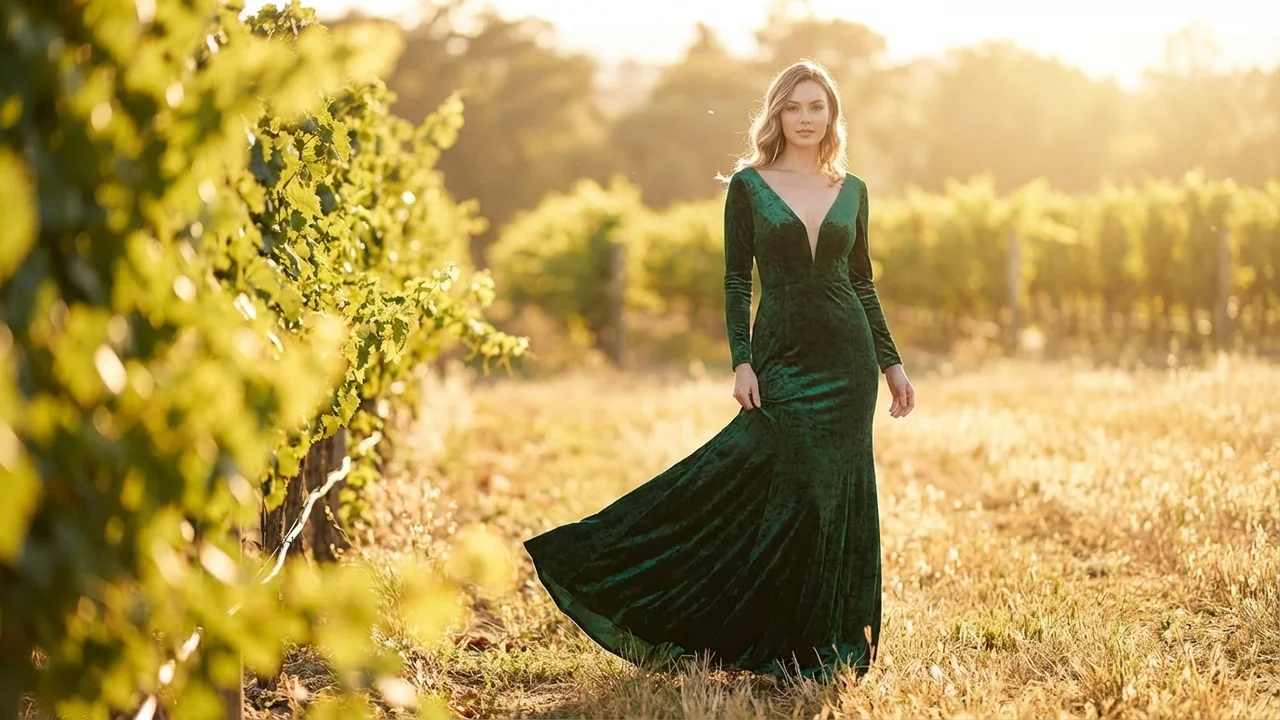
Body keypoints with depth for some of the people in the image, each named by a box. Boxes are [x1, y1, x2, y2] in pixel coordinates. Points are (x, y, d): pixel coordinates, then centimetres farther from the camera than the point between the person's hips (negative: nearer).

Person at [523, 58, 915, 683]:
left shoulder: (851, 190, 10)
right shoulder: (748, 185, 1)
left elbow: (862, 281, 14)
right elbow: (736, 281, 0)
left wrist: (891, 363, 11)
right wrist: (741, 361, -10)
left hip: (848, 358, 3)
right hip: (781, 357, -3)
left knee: (838, 494, 2)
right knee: (798, 491, -11)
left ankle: (831, 644, 13)